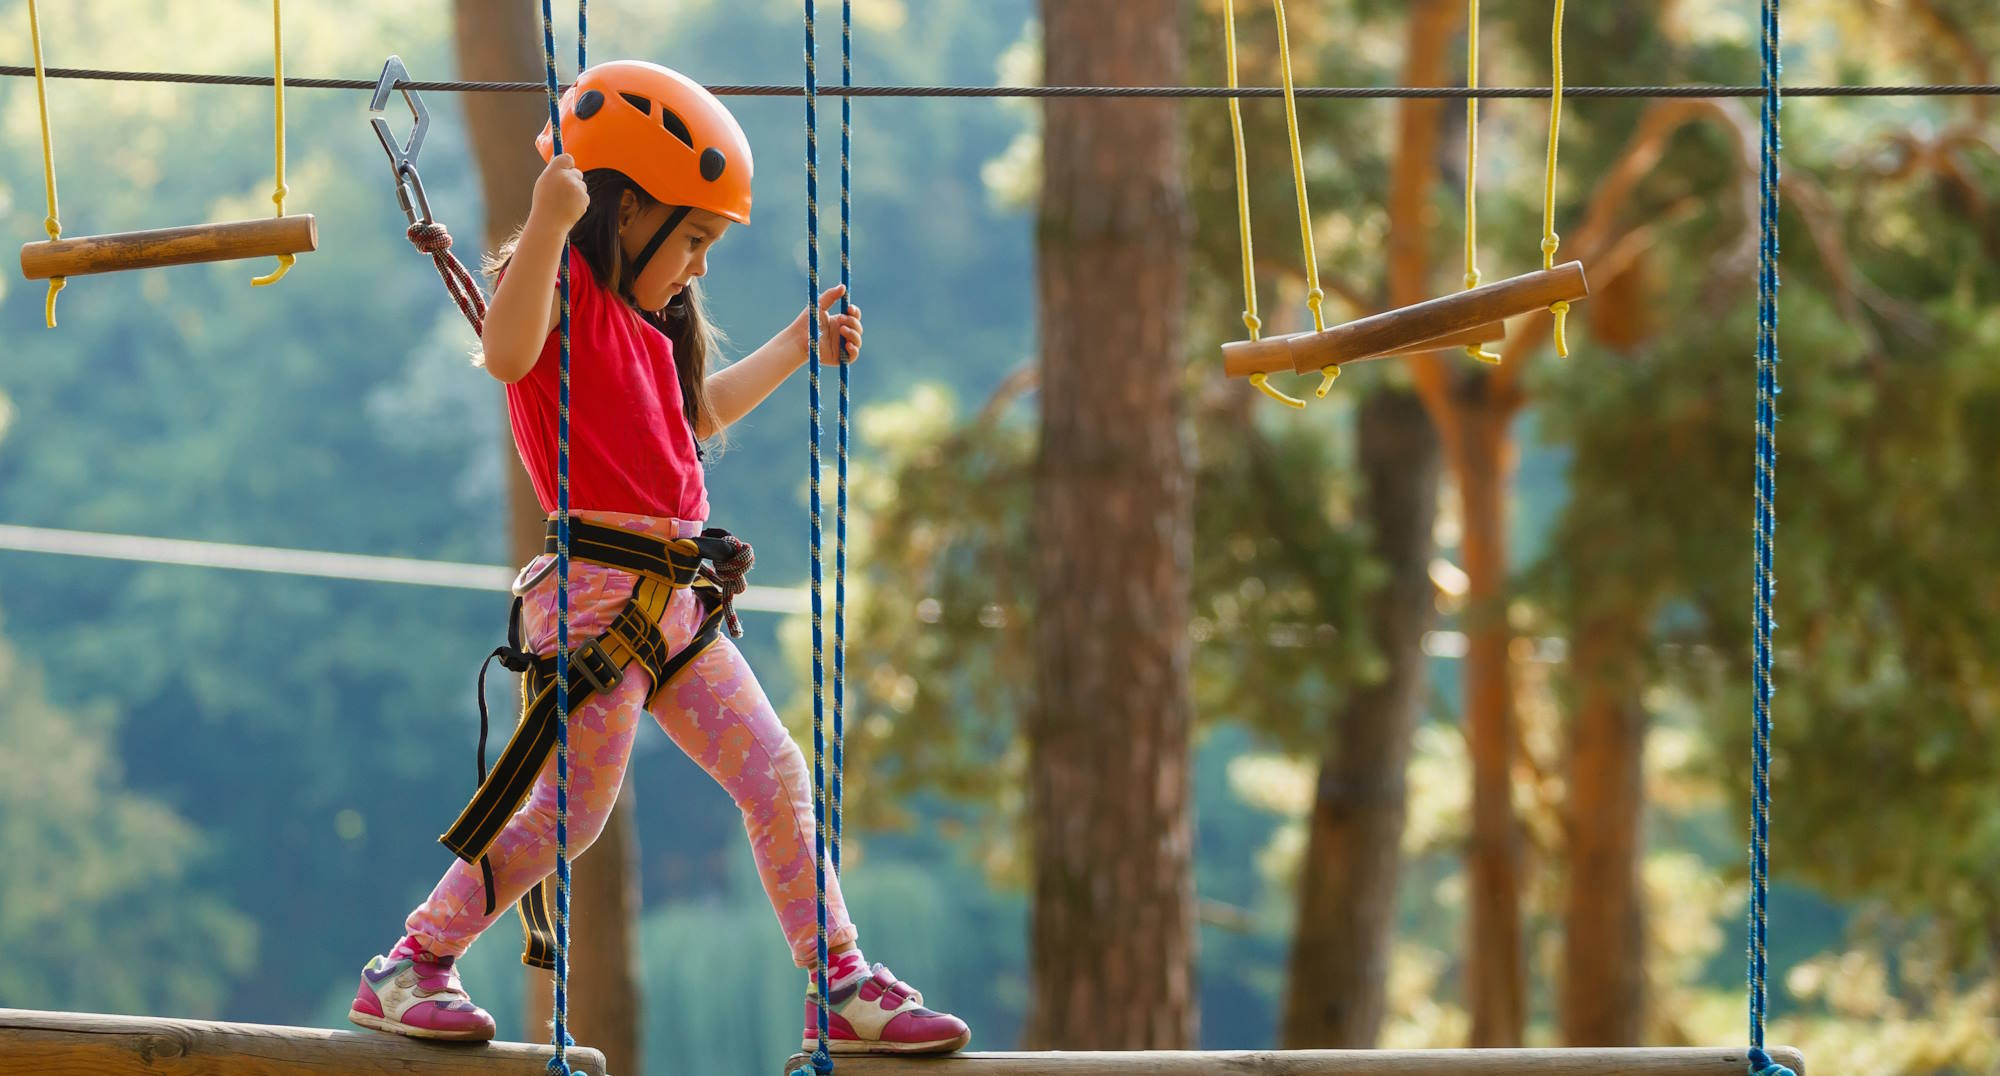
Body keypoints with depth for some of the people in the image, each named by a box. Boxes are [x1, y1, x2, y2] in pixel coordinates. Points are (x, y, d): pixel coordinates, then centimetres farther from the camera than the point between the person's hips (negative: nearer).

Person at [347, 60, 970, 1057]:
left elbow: (699, 416, 39)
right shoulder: (559, 283, -8)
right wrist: (547, 224, -40)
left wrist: (799, 347, 43)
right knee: (570, 807, -10)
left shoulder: (646, 322, 20)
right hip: (600, 589, -9)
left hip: (675, 600, 9)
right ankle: (407, 970, 1)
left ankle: (843, 986, 12)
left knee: (775, 778, 6)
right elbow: (507, 353, -31)